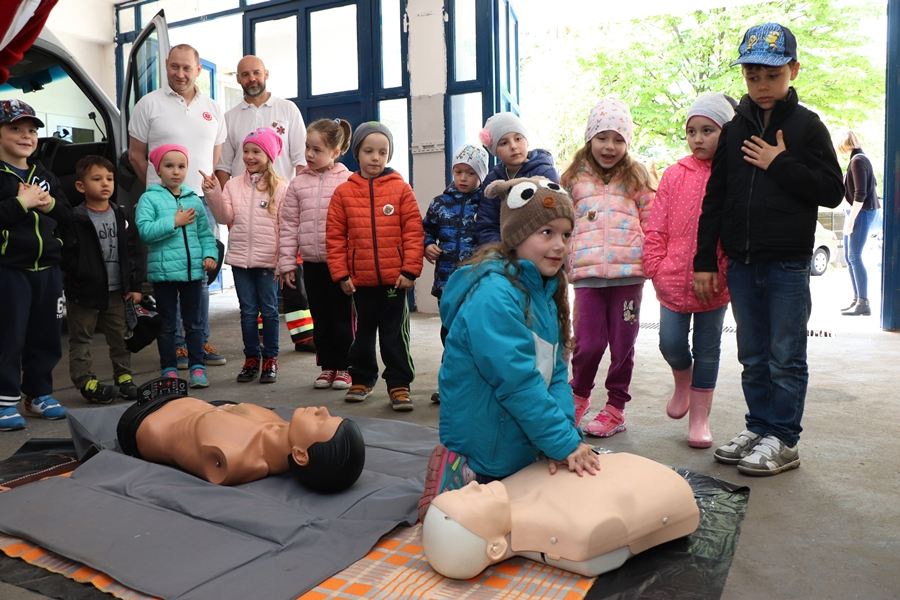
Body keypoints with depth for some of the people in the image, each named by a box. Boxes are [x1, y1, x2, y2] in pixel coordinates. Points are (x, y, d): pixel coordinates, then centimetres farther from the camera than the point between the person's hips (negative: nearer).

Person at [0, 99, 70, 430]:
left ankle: (39, 394, 23)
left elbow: (67, 216, 16)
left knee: (46, 336, 11)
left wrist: (51, 204, -3)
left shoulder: (46, 176, 16)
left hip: (47, 268, 6)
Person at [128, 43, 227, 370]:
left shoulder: (212, 108, 14)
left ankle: (201, 342, 16)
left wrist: (208, 190, 9)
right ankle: (176, 344, 7)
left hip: (202, 201, 4)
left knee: (201, 276, 8)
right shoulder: (149, 104, 2)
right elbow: (135, 154, 5)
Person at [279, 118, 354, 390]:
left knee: (342, 317, 6)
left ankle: (344, 368, 19)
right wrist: (286, 263, 4)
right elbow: (289, 226, 6)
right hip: (311, 263, 4)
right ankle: (327, 366, 25)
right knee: (320, 318, 12)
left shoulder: (348, 181, -4)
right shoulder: (298, 184, 6)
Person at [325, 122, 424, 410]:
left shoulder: (401, 188, -2)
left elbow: (414, 232, -4)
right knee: (363, 333, 16)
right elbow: (335, 237, 2)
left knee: (395, 335, 5)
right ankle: (362, 380, 32)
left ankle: (399, 384, 16)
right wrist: (341, 274, -2)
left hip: (395, 278, -2)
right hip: (360, 280, 2)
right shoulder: (343, 192, 2)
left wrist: (410, 269, -9)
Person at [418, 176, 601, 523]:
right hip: (482, 452, -8)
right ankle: (450, 470, 24)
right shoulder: (494, 296, -26)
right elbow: (518, 382, -29)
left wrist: (566, 436, -15)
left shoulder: (545, 292, 2)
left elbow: (557, 372, -2)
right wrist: (564, 443, -24)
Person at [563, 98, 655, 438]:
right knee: (588, 342, -2)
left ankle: (615, 408, 20)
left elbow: (651, 223, 7)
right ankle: (579, 394, 25)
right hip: (586, 273, 0)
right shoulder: (575, 179, 12)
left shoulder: (636, 178, 9)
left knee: (622, 343, 6)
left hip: (628, 272, 0)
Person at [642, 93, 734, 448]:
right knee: (670, 344, 0)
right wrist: (656, 268, -3)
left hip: (714, 283, -1)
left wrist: (727, 274, -7)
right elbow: (656, 227, 3)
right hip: (673, 281, 1)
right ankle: (683, 382, 35)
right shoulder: (675, 175, 3)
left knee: (707, 350, 9)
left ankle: (700, 419, 22)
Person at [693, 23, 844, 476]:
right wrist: (705, 261, 5)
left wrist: (780, 164, -14)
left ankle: (784, 440, 14)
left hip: (788, 264, -4)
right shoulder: (734, 128, 9)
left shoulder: (806, 125, 0)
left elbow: (832, 191, -5)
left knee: (786, 358, 3)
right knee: (753, 357, 12)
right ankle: (759, 428, 24)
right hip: (741, 264, 4)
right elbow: (714, 199, 9)